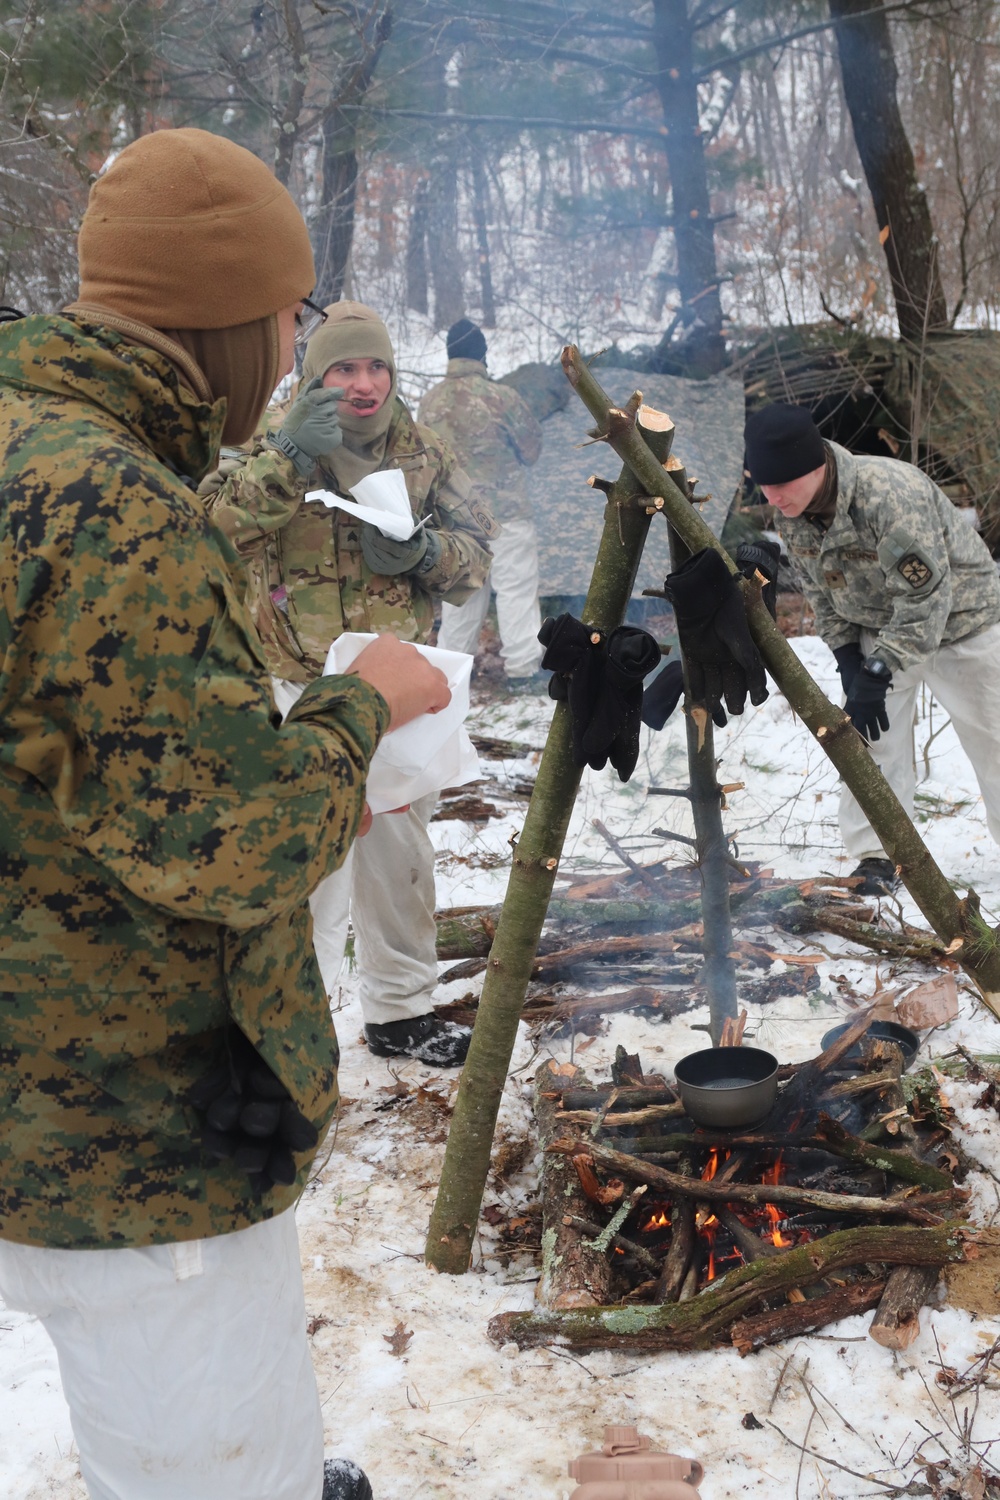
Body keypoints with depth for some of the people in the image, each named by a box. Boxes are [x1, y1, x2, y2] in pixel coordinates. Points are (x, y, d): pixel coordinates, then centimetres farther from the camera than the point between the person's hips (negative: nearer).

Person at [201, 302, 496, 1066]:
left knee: (402, 859, 16)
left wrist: (423, 550, -14)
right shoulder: (278, 450, -5)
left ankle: (401, 1010, 33)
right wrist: (288, 457, -34)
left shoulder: (425, 453, 5)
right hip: (304, 691, -4)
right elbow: (215, 524, -22)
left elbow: (478, 550, 7)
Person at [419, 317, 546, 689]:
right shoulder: (500, 397, -16)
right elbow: (531, 449, -4)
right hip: (503, 509, -5)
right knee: (515, 588, 1)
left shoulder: (429, 402, -2)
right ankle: (522, 669, 1)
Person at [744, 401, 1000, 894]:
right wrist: (849, 659, -9)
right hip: (879, 628, 6)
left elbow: (926, 600, -35)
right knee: (870, 740, -1)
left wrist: (878, 675, -36)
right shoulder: (790, 513, -14)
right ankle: (877, 862, 8)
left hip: (959, 619, -6)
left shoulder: (891, 493, -38)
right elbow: (819, 591, 1)